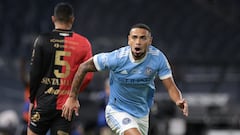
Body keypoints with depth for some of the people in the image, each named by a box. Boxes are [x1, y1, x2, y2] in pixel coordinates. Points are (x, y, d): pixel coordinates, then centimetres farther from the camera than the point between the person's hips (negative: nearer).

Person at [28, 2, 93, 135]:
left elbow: (34, 73, -3)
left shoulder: (43, 40, -4)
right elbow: (87, 76, -1)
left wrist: (32, 99, 7)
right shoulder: (84, 43, 0)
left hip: (44, 102, -2)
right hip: (67, 104, 2)